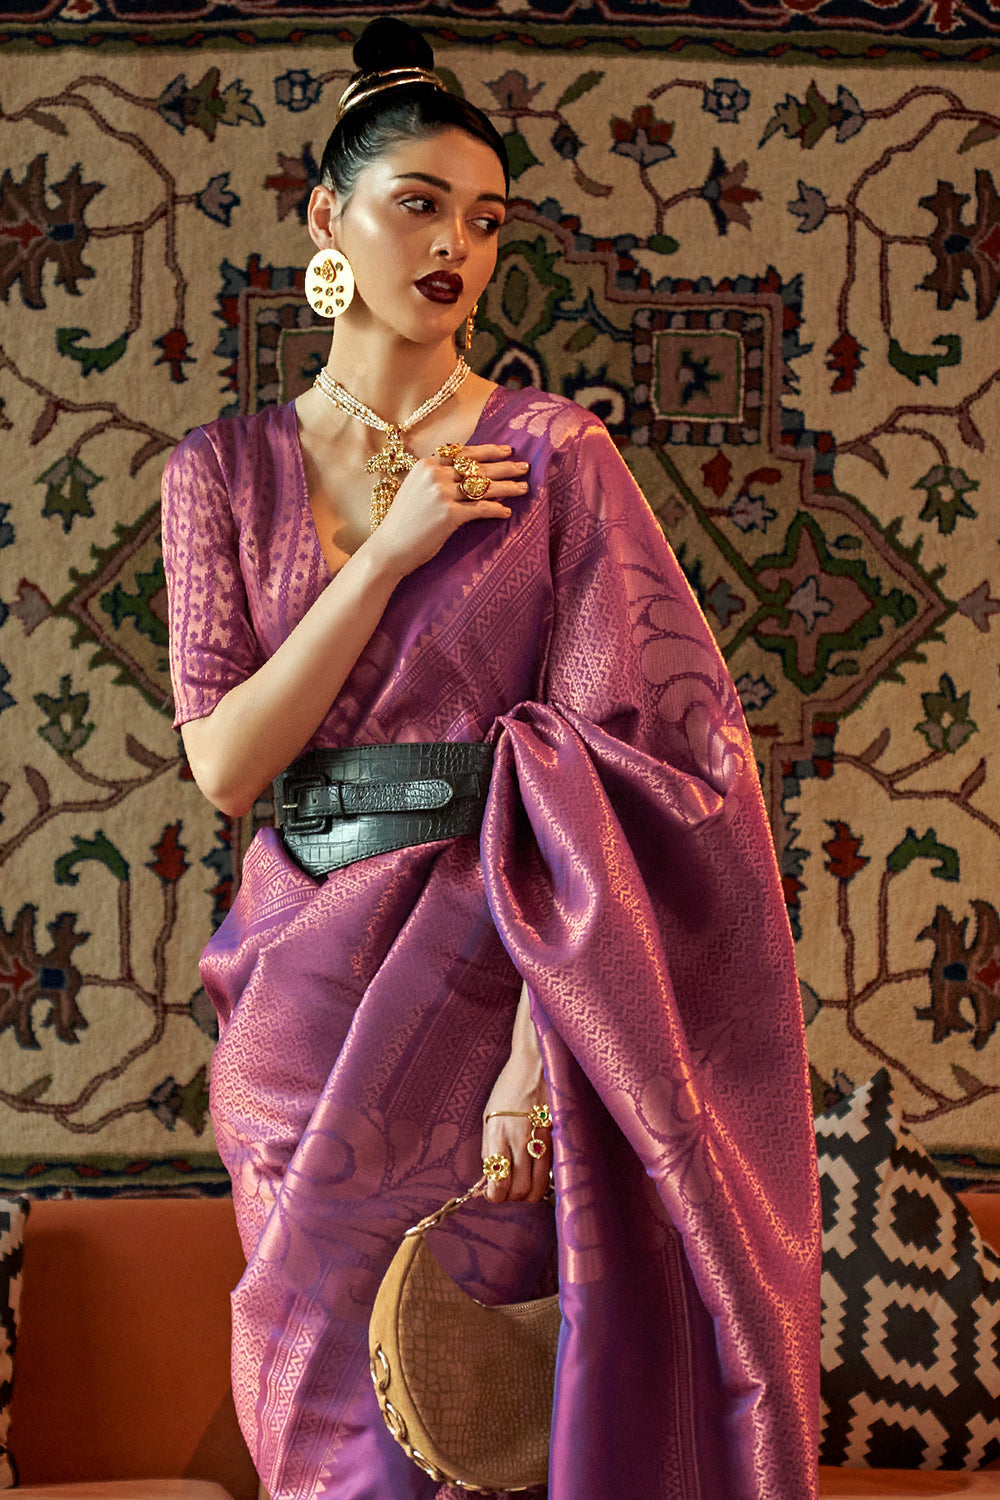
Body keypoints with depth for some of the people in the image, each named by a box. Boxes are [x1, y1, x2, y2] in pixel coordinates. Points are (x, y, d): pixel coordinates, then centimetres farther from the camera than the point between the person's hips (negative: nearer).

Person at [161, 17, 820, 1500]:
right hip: (308, 975, 3)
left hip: (494, 962, -2)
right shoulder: (228, 468, 5)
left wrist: (540, 1042, -21)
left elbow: (606, 761, -11)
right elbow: (224, 761, -4)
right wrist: (394, 550, -12)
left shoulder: (553, 453, -3)